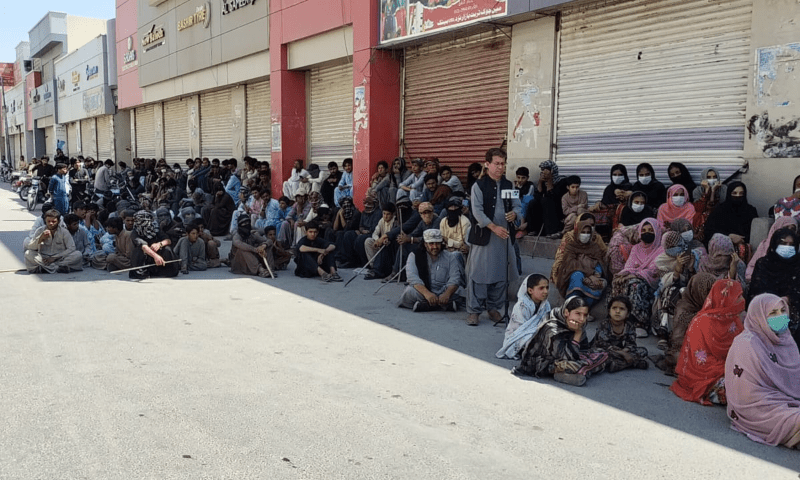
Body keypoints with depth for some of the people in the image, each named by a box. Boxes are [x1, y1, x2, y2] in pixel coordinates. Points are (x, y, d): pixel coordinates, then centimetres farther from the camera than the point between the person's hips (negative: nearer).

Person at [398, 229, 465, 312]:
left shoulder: (449, 257, 6)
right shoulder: (414, 256, 2)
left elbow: (454, 279, -8)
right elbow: (412, 277, -14)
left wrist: (447, 294, -31)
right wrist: (427, 293, -33)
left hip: (442, 293, 1)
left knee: (459, 290, -27)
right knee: (410, 291, -33)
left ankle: (425, 305, -30)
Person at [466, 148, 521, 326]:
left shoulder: (509, 185, 12)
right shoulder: (478, 186, -4)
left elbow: (517, 206, 13)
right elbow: (477, 211, -12)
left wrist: (514, 213, -11)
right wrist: (494, 227, -21)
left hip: (504, 236, 5)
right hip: (484, 236, -5)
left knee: (501, 274, 9)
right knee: (479, 273, -4)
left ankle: (494, 307, 23)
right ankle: (474, 310, 4)